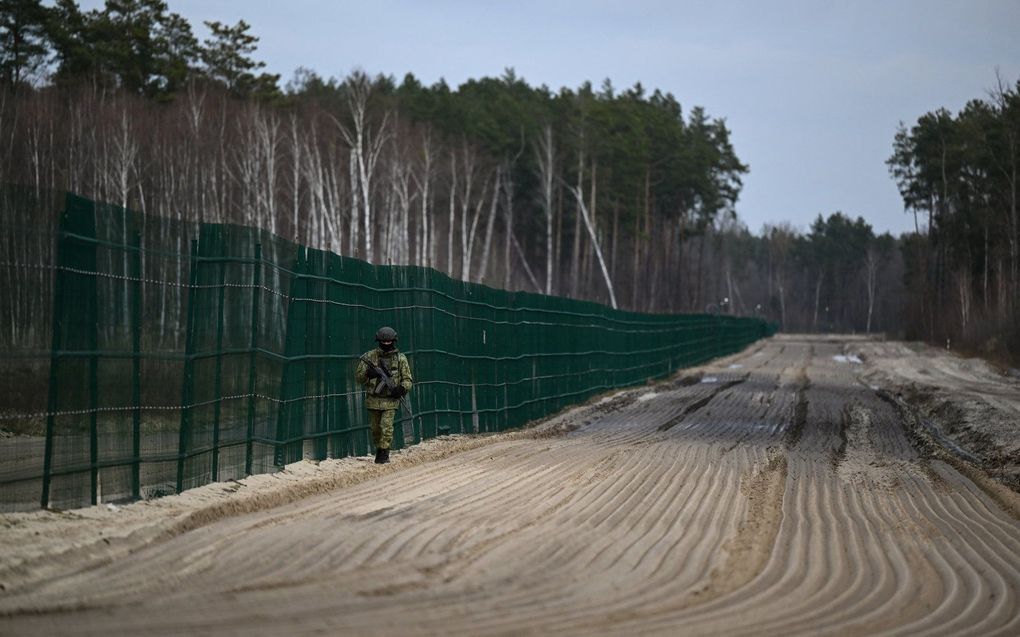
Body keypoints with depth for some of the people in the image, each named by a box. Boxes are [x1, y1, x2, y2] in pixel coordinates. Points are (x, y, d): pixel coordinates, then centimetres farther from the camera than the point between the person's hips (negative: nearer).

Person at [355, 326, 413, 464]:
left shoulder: (400, 359, 1)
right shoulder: (370, 356, 1)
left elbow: (408, 379, 5)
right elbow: (358, 378, 3)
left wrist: (402, 388, -15)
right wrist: (368, 374, -18)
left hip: (390, 400, -2)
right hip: (373, 399, 2)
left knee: (387, 427, -14)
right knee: (376, 429, 11)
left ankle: (384, 455, -8)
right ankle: (378, 450, 30)